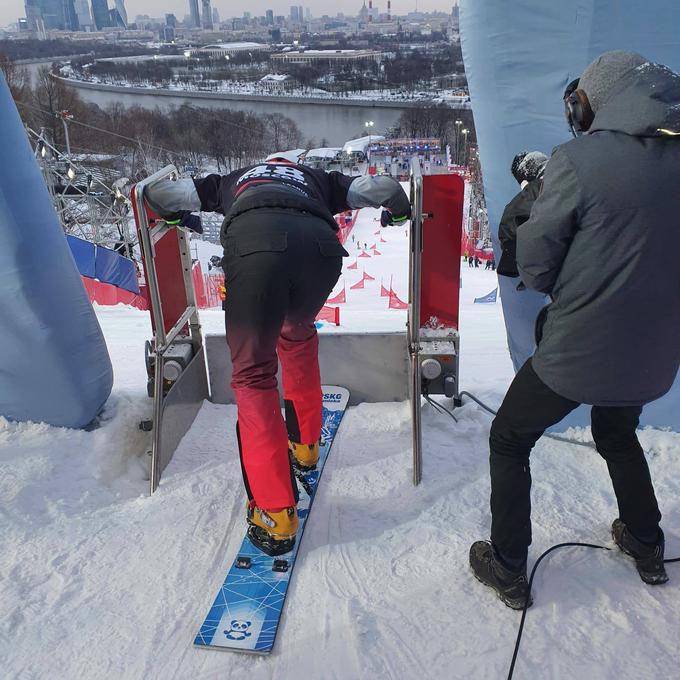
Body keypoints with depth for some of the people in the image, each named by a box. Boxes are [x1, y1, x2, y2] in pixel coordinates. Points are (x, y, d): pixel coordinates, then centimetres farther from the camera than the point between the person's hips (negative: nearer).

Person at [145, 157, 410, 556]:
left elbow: (159, 196, 39)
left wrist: (181, 218, 60)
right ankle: (305, 443, 39)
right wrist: (399, 212, 55)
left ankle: (276, 513, -2)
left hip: (252, 243, -2)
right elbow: (385, 188, 34)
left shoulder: (233, 180, 41)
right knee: (298, 335, 31)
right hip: (321, 246, 2)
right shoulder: (318, 180, 41)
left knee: (253, 373, 5)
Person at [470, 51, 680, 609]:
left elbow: (534, 264, -13)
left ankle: (508, 569, 27)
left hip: (576, 353, -6)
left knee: (509, 442, 17)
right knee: (618, 437, 34)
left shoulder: (579, 160, -19)